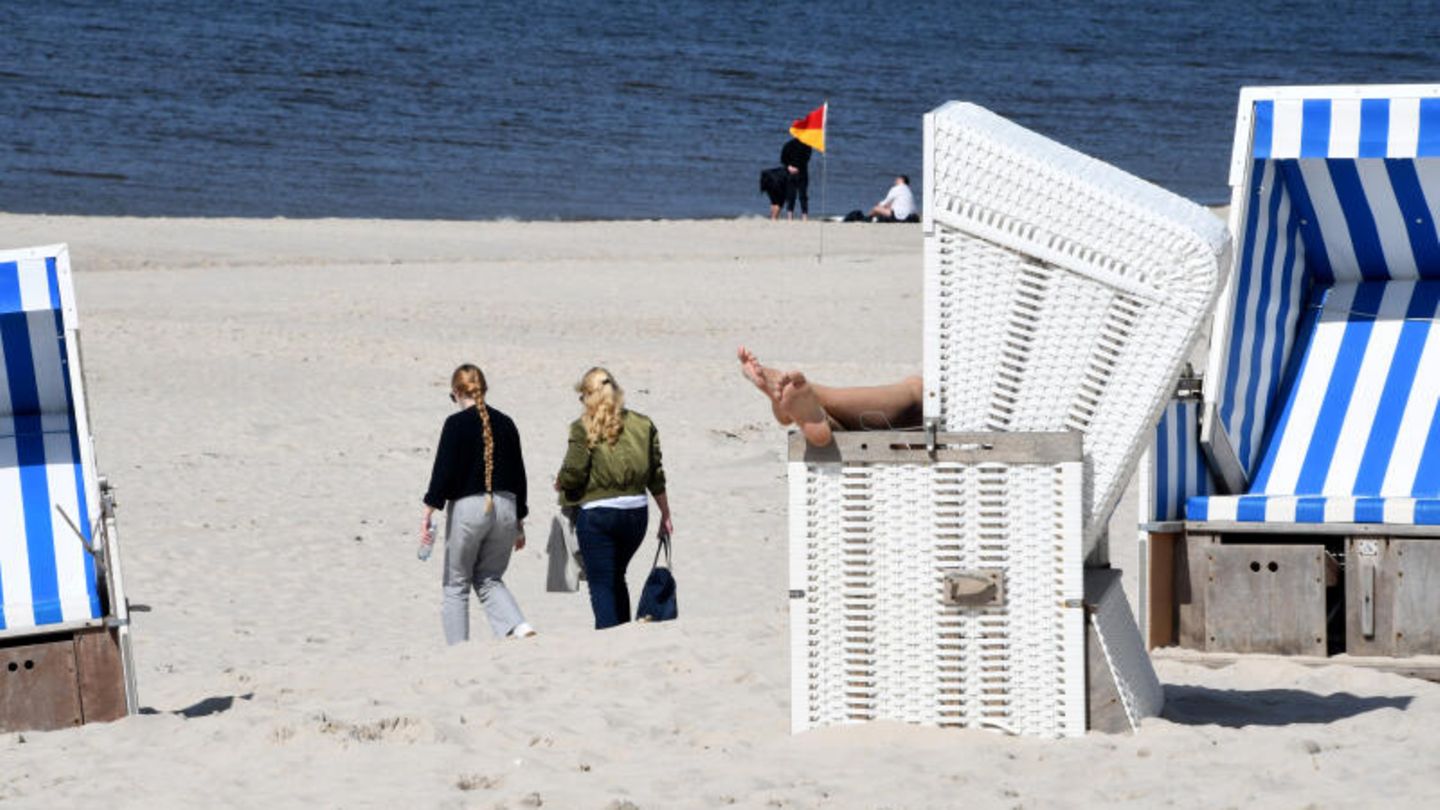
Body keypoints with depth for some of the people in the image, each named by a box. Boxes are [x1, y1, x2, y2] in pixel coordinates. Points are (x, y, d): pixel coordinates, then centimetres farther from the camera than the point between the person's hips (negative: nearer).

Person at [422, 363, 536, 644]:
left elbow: (443, 471, -12)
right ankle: (519, 627, -9)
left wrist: (428, 514, -9)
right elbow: (518, 475, 13)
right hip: (504, 508, 5)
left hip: (467, 507, -5)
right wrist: (519, 524, 20)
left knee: (456, 585, 8)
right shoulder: (505, 424, 8)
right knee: (489, 580, 15)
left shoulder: (457, 424, -7)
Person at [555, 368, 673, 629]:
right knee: (616, 578, 22)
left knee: (601, 584, 1)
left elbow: (573, 475, -12)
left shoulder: (583, 428, -9)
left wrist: (560, 483, 10)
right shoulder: (642, 425, 5)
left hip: (596, 512, -5)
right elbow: (656, 475, 8)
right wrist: (665, 514, 16)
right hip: (636, 512, 5)